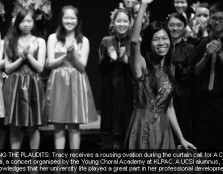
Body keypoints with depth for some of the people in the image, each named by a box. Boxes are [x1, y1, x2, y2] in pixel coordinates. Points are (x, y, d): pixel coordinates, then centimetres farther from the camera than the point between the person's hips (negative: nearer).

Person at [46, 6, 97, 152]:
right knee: (59, 126, 0)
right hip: (58, 83, 0)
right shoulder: (53, 38, 6)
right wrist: (66, 54, -13)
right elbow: (50, 63, 0)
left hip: (77, 84, 0)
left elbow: (82, 66, -1)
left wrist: (74, 52, -16)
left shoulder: (83, 41, 5)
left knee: (74, 126, 0)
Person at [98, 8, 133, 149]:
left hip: (129, 91, -1)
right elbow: (101, 69, 5)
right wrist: (110, 59, -13)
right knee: (110, 130, 0)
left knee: (128, 128, -2)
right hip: (110, 91, 1)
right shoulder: (106, 42, 5)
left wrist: (126, 59, -16)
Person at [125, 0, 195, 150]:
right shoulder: (142, 65, -6)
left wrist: (181, 138, 11)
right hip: (143, 129, -5)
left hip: (163, 131, 5)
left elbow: (169, 108, 14)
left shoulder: (169, 69, 10)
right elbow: (134, 40, -26)